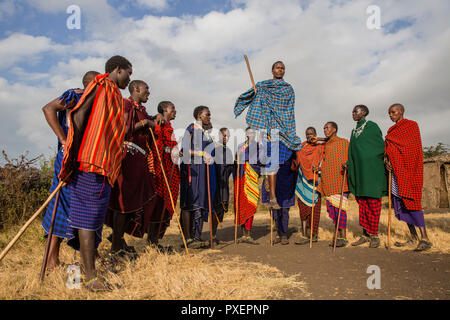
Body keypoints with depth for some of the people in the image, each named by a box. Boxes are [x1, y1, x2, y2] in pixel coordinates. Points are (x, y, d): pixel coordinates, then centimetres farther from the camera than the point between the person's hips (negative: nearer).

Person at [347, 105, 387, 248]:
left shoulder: (372, 126, 0)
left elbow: (381, 146, -3)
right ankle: (365, 234, 13)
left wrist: (386, 161, -10)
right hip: (358, 170, 6)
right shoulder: (354, 131, 19)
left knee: (373, 202, -3)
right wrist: (348, 164, 10)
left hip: (371, 169, -6)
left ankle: (374, 235, 5)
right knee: (362, 203, 6)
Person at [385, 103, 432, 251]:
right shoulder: (391, 130, 20)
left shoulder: (411, 125, 1)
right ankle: (413, 238, 9)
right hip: (395, 170, 7)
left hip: (407, 169, -7)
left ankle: (425, 238, -12)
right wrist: (387, 160, -4)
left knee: (409, 200, -14)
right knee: (401, 202, 3)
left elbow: (414, 148, -7)